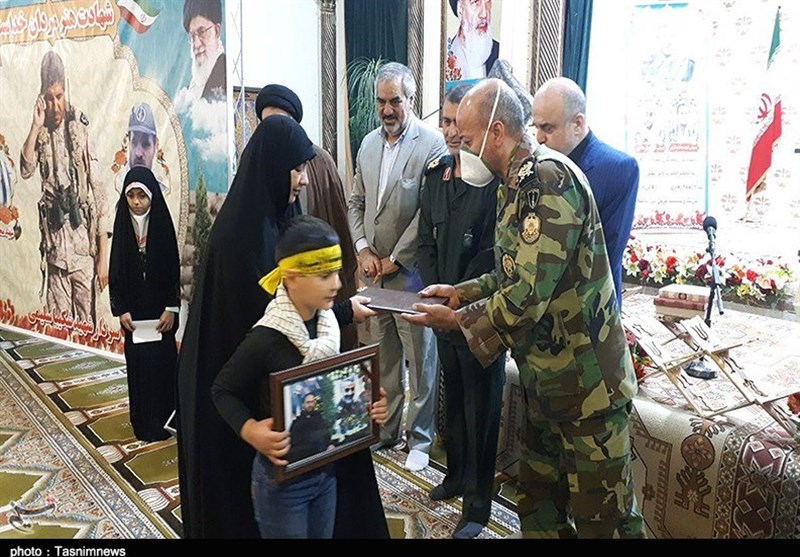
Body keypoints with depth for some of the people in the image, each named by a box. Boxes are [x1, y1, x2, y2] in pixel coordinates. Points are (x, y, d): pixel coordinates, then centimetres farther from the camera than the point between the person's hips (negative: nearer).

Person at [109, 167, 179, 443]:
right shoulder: (123, 225, 2)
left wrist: (171, 308, -9)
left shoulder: (162, 223, -3)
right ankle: (143, 421, 15)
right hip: (133, 309, 2)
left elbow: (173, 268, -3)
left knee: (162, 361, 1)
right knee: (137, 362, 5)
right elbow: (115, 270, 3)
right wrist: (120, 309, -4)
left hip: (160, 308, -2)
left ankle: (163, 420, 12)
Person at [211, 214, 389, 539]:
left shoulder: (329, 325, -5)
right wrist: (249, 430, -28)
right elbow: (223, 390, -12)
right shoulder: (266, 338, -25)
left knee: (324, 535, 24)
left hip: (329, 472, 6)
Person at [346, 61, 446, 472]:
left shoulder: (432, 145, -10)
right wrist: (363, 250, 0)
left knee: (420, 358, 5)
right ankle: (386, 428, 30)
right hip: (373, 269, 6)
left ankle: (419, 438, 20)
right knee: (383, 357, 16)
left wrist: (394, 259, -11)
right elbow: (356, 203, 14)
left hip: (409, 269, -6)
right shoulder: (369, 143, 10)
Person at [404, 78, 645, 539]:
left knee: (603, 517, 5)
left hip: (587, 384, -10)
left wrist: (458, 320, -13)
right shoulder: (519, 183, 11)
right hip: (546, 381, 10)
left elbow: (528, 295, -26)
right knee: (539, 509, 20)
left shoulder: (549, 178, -20)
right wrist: (462, 293, 9)